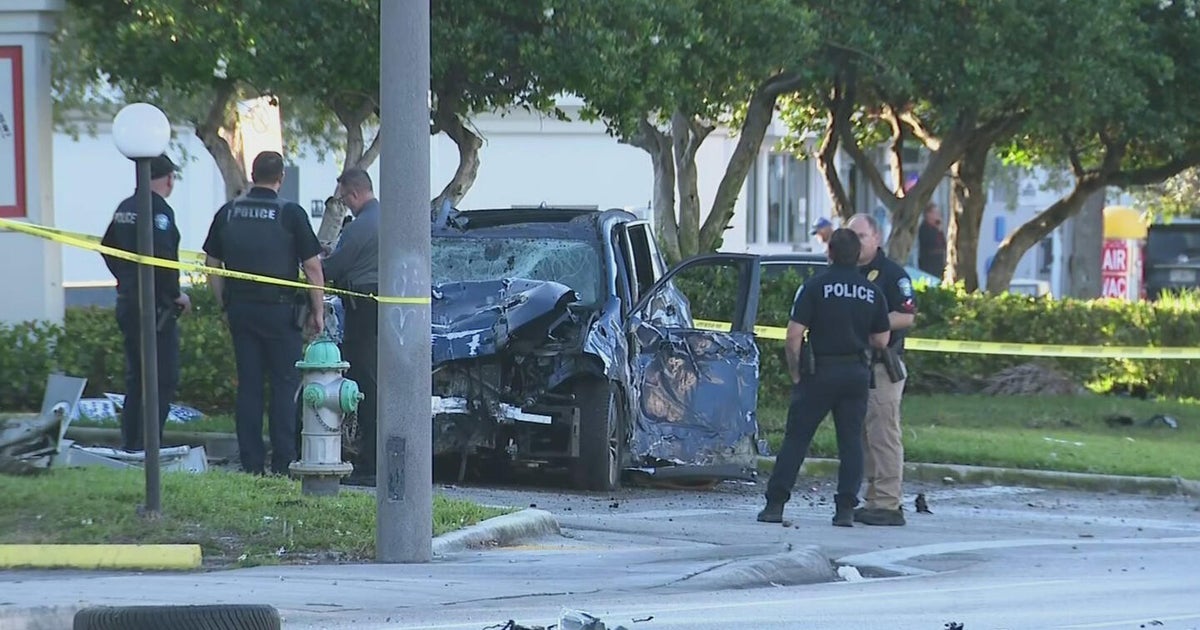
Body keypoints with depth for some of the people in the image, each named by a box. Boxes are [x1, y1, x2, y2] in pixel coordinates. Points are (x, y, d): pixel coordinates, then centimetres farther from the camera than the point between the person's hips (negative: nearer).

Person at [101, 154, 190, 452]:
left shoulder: (125, 208, 12)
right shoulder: (159, 210, -15)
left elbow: (107, 248, 20)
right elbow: (162, 259, -23)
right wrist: (176, 294, -12)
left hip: (127, 301, 9)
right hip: (155, 304, -9)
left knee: (135, 376, 15)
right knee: (163, 379, -6)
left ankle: (129, 445, 17)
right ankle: (147, 445, -11)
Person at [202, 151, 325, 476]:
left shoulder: (228, 213, 6)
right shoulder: (290, 214, -6)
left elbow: (213, 266, 10)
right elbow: (313, 268, -6)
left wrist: (225, 304, 18)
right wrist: (318, 312, 2)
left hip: (240, 309, 4)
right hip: (279, 309, -4)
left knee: (248, 385, 8)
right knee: (285, 383, 2)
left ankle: (251, 462, 7)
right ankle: (283, 462, -2)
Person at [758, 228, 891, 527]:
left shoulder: (815, 286, -8)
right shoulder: (872, 292, 4)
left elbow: (794, 334, -12)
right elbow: (881, 340, 8)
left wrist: (795, 372, -1)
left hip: (820, 371, -3)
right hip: (857, 373, 3)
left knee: (796, 438, 3)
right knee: (851, 441, 7)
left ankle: (775, 504, 0)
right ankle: (845, 509, 1)